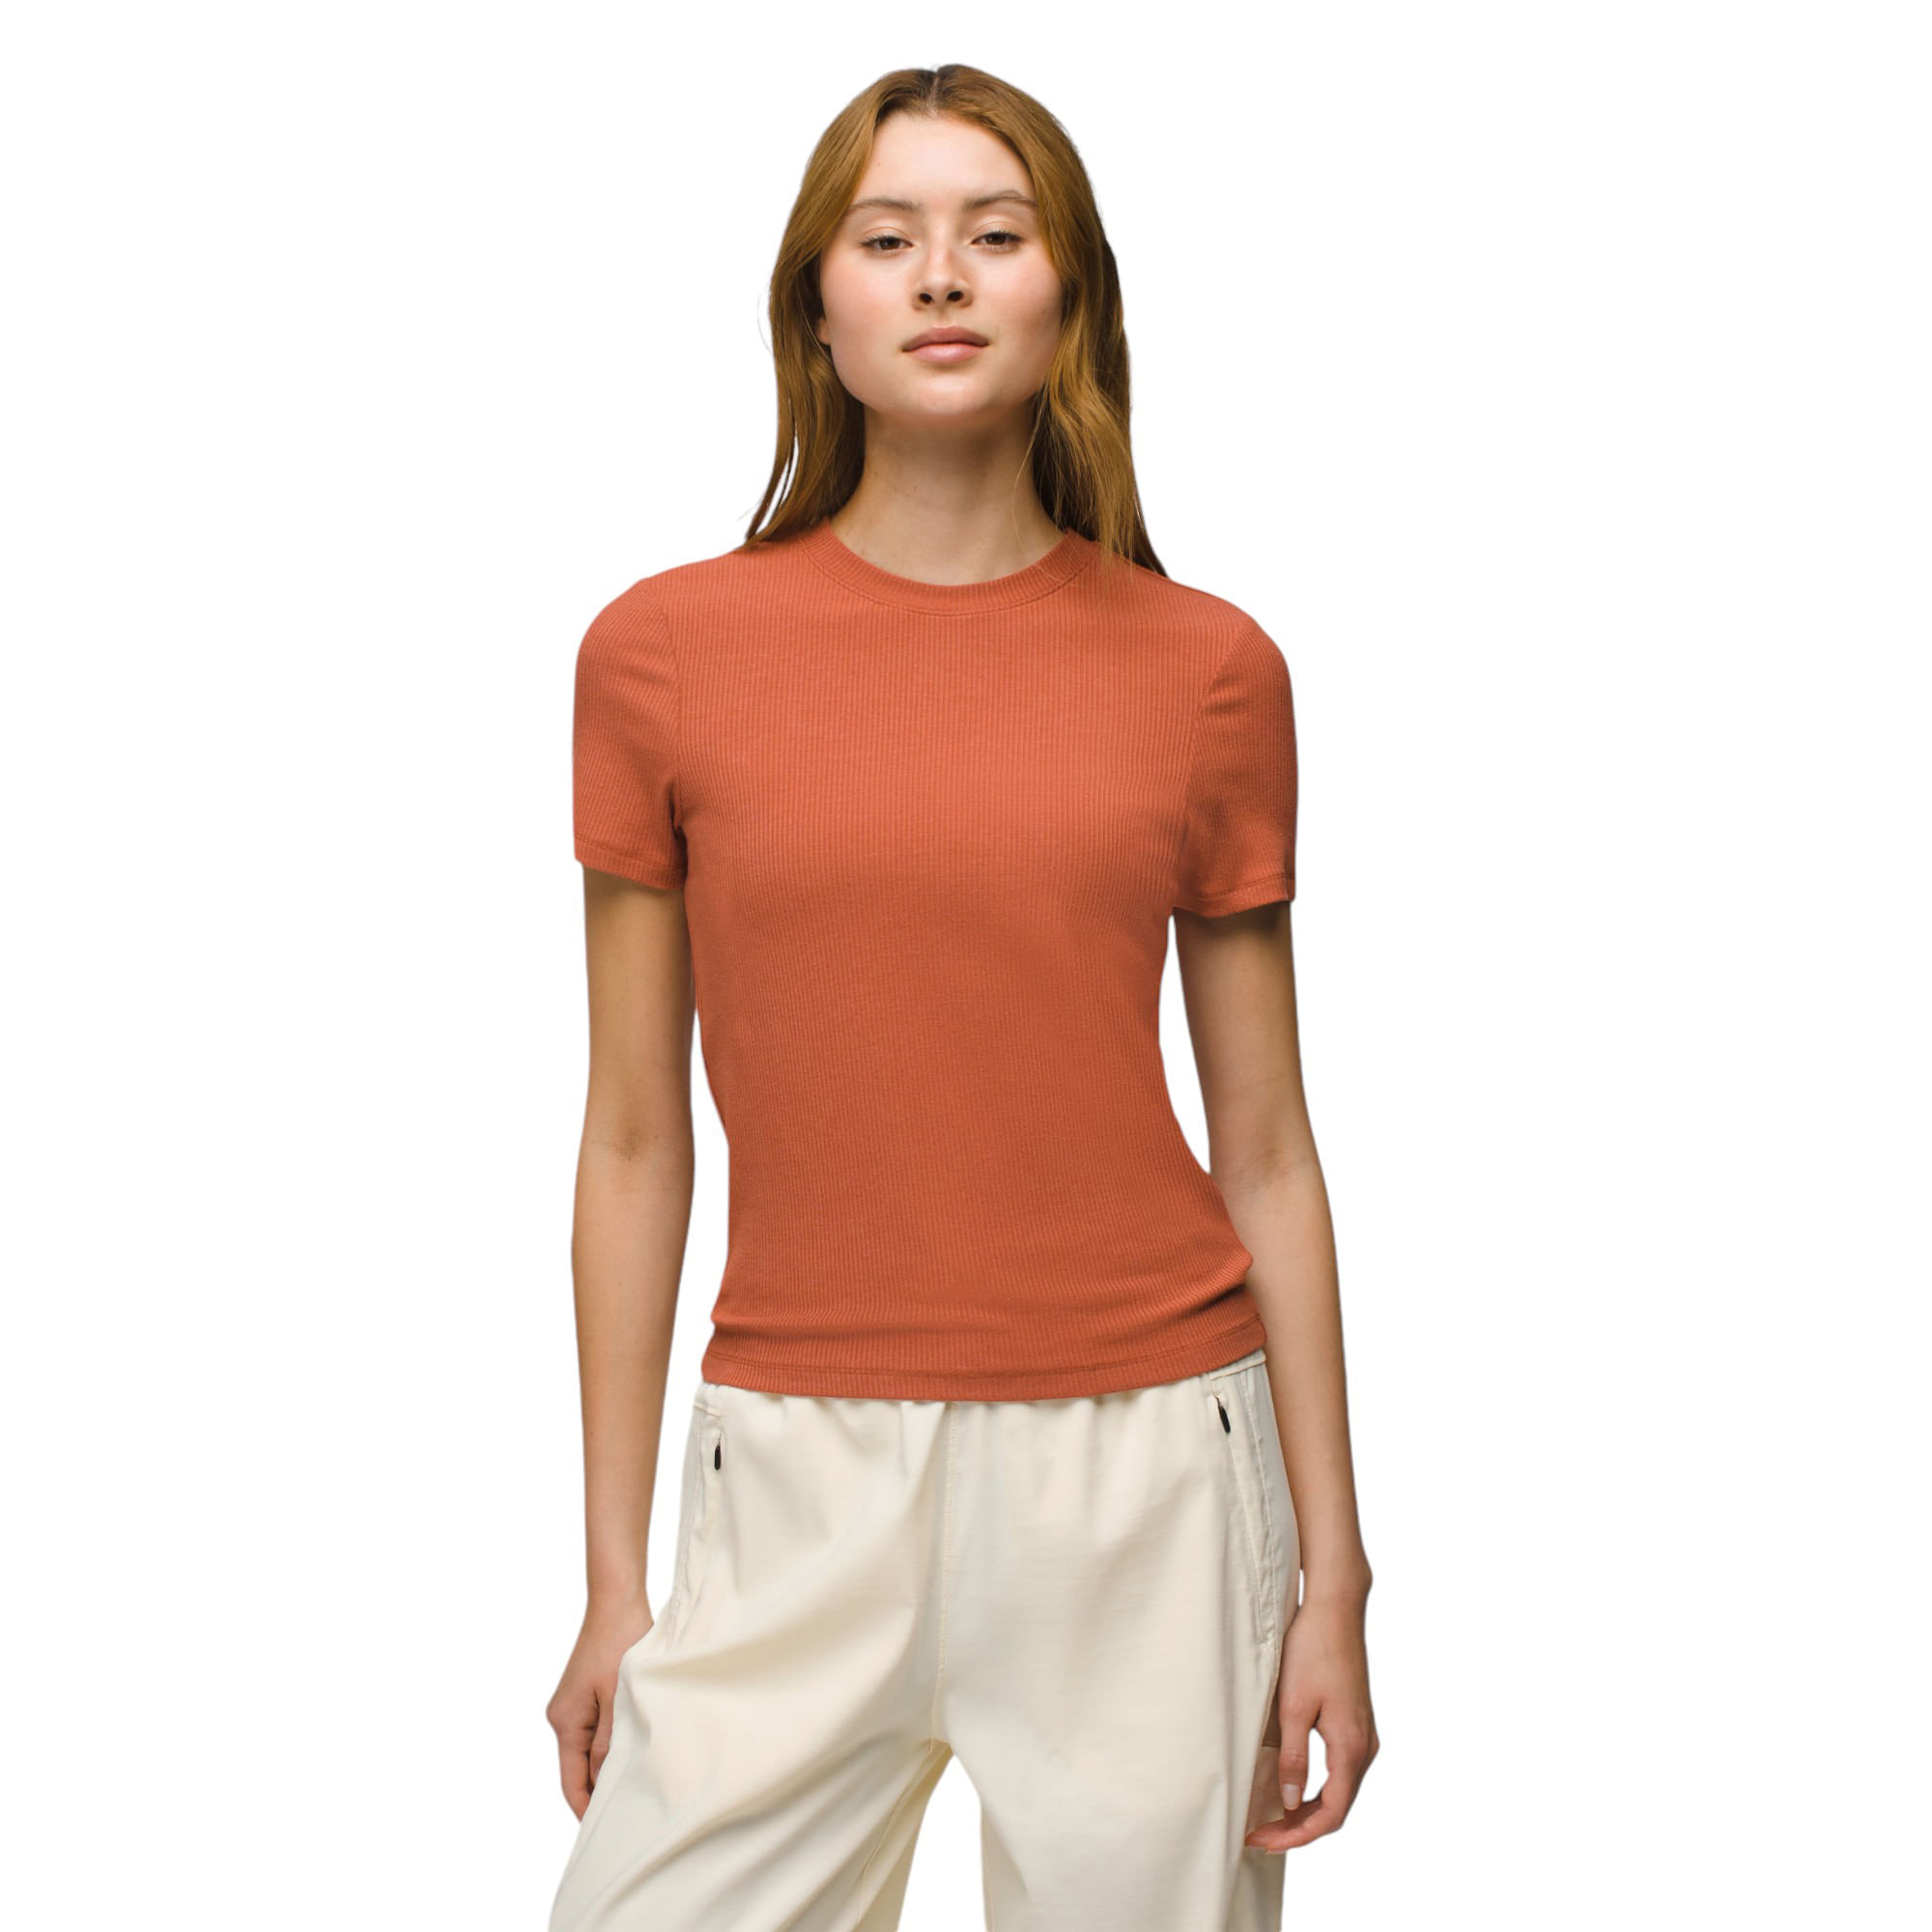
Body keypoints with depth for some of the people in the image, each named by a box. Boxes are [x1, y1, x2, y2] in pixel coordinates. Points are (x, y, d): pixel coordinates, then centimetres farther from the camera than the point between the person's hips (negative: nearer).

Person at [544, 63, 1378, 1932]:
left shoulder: (1206, 668, 1)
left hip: (1145, 1484, 1)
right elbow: (635, 1146, 4)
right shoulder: (666, 651, 0)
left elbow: (1266, 1156, 5)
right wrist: (614, 1575, 4)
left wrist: (1332, 1572, 4)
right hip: (798, 1478, 0)